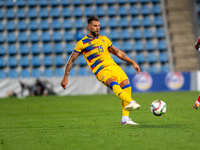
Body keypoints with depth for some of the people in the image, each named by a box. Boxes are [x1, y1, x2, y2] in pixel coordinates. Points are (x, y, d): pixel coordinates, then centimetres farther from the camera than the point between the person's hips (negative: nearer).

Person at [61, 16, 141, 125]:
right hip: (101, 71, -5)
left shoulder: (104, 39, 22)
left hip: (113, 66, 5)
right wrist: (65, 77, 4)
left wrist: (133, 62, 24)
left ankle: (125, 119, -15)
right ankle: (132, 103, -57)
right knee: (114, 84, -35)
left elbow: (118, 52, 30)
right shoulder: (82, 43, 6)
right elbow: (71, 60, 9)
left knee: (126, 84, -18)